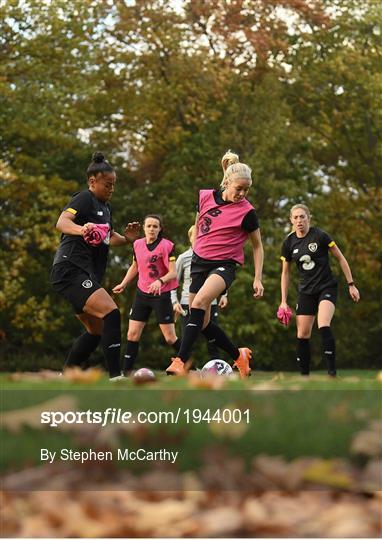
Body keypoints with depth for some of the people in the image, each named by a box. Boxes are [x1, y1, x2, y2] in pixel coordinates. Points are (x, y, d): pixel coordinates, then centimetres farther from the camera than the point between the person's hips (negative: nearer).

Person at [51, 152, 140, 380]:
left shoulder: (105, 207, 20)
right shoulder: (85, 199, -7)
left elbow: (109, 237, 33)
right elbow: (62, 222, -25)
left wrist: (127, 238, 11)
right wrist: (81, 229, -47)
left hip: (86, 276, 10)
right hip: (71, 269, -10)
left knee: (97, 331, 15)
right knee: (111, 314, -23)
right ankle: (115, 376, -26)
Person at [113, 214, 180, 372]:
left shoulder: (166, 245, -12)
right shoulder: (138, 244, 4)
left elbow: (173, 272, -17)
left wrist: (160, 281, -34)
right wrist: (123, 284, 21)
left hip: (161, 295, -5)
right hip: (142, 294, 5)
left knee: (170, 338, -5)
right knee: (132, 334, -2)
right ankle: (126, 372, 1)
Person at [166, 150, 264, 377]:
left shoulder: (247, 212, -10)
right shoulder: (205, 197, -1)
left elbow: (257, 246, 1)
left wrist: (258, 279, -4)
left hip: (224, 265, -5)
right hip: (200, 262, 5)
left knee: (199, 302, -31)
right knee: (203, 322, 3)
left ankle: (181, 361, -35)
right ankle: (239, 355, 24)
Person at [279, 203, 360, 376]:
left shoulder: (320, 236, -11)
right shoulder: (289, 243, 1)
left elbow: (341, 259, -2)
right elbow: (285, 273, 11)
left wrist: (351, 284, -3)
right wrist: (283, 301, 9)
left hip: (327, 287, -4)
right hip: (306, 291, 4)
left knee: (324, 327, -25)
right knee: (302, 335, -2)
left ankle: (332, 372, -24)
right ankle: (304, 375, 8)